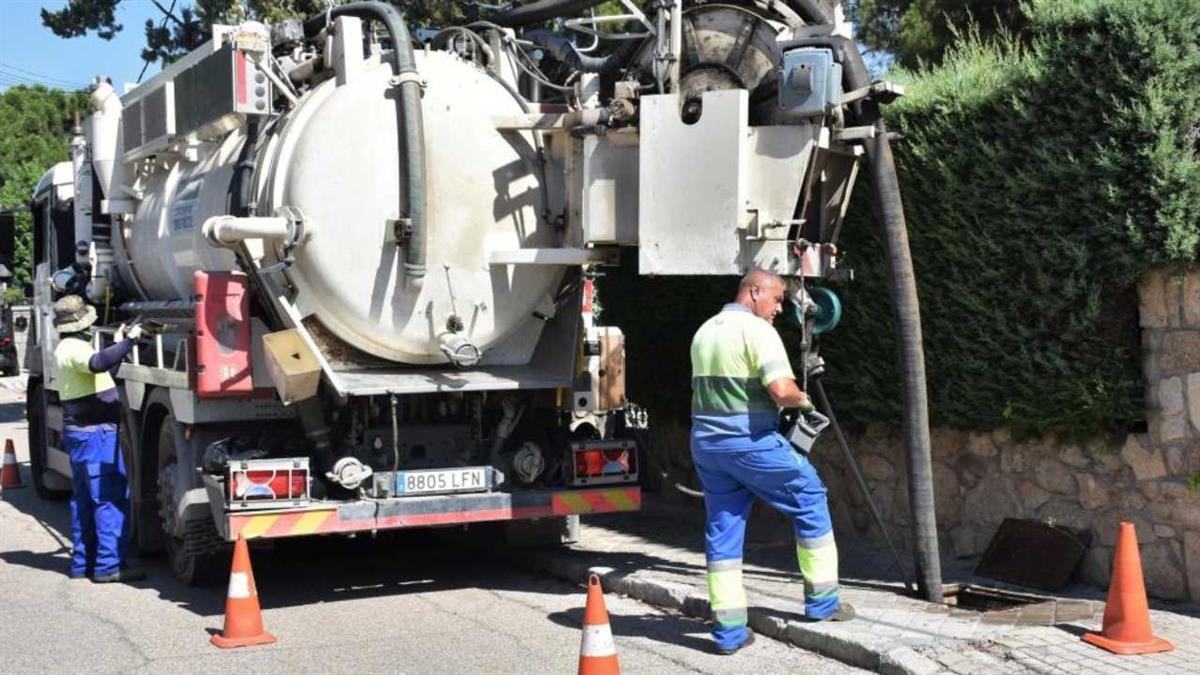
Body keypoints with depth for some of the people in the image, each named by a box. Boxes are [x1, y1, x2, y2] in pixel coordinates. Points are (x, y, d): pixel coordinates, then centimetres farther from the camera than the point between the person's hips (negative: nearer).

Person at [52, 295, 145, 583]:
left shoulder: (65, 349, 16)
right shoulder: (75, 349, -16)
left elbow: (97, 367, 31)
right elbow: (98, 363, -38)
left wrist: (121, 342, 30)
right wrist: (128, 340, -37)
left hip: (78, 432, 11)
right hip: (96, 432, -11)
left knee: (84, 499, 14)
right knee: (112, 499, -9)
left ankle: (82, 562, 18)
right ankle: (109, 564, -10)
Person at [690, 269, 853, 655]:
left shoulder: (704, 332, 16)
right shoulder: (756, 330, -11)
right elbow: (782, 391, -23)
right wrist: (802, 400, 0)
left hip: (705, 442, 8)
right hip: (750, 442, -7)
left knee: (722, 529, 9)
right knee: (810, 500, 10)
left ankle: (728, 630, 6)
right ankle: (822, 602, 14)